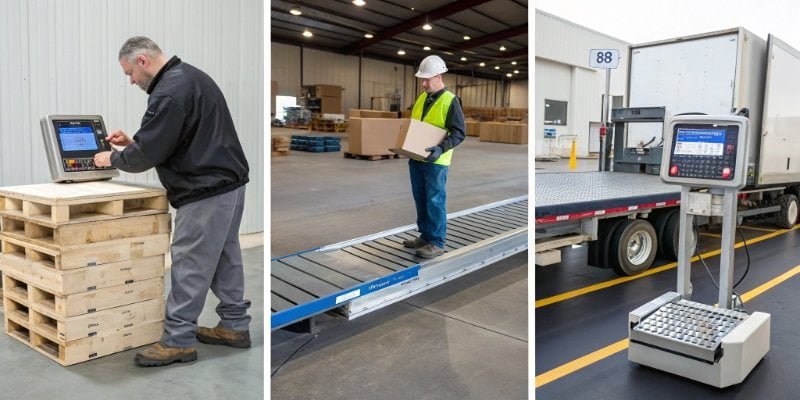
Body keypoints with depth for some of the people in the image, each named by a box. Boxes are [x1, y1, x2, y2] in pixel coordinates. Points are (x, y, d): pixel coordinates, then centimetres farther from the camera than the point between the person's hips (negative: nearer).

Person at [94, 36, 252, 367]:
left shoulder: (169, 92, -17)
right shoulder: (190, 76, 17)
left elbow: (147, 153, -15)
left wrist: (114, 158, 5)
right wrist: (132, 141, 19)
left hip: (206, 192, -10)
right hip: (228, 183, 10)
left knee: (190, 264, -2)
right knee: (224, 257, 15)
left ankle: (178, 340, 7)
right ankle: (235, 325, 24)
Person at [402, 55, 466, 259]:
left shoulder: (450, 101, -10)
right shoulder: (421, 98, 13)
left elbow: (459, 132, -14)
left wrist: (441, 148, -27)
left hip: (436, 162, -7)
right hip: (416, 158, 8)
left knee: (435, 202, -2)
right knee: (420, 200, 13)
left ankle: (437, 243, 7)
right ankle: (425, 236, 26)